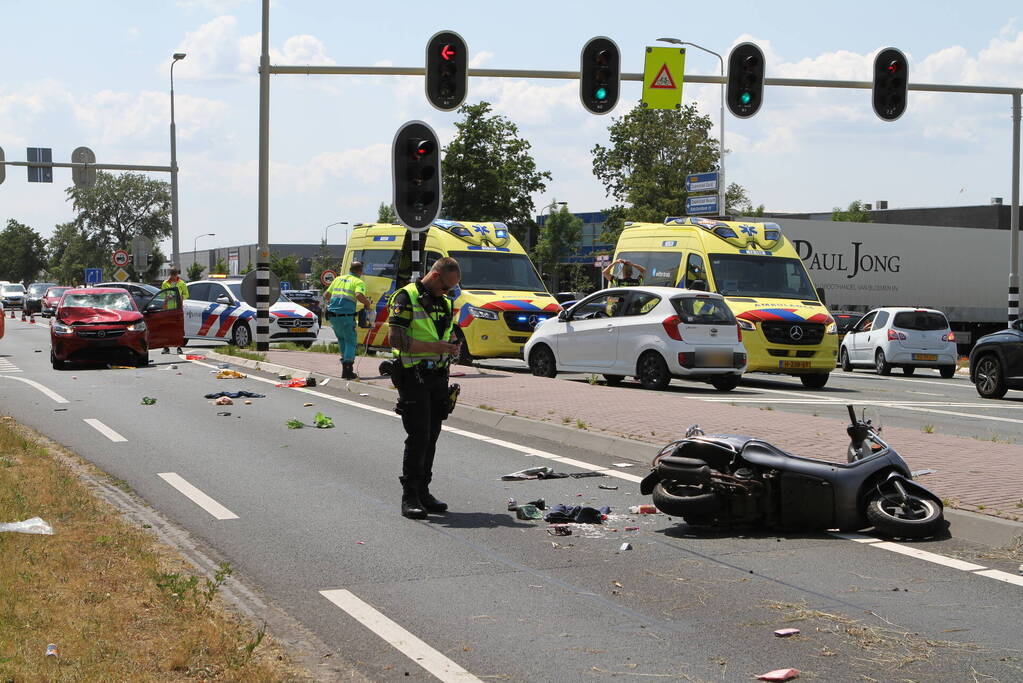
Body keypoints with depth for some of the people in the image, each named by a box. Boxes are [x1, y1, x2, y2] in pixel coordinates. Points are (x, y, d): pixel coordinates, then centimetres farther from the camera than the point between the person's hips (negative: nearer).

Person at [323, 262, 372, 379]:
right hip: (346, 315, -5)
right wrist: (368, 303, -1)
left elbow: (326, 295, 24)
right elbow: (359, 295, -19)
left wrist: (327, 302, 44)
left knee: (342, 339, 22)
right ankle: (347, 371, -9)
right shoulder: (358, 282, 1)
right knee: (351, 342, 1)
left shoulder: (338, 279, 19)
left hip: (332, 315, 6)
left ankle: (345, 361, 22)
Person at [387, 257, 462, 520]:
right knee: (418, 436, -12)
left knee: (431, 436, 9)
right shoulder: (406, 297, -7)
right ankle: (409, 497, -8)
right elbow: (395, 339, -16)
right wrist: (433, 347, -20)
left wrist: (452, 347, 5)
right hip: (413, 377, -7)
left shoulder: (445, 302, 18)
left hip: (438, 377, 8)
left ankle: (423, 492, 16)